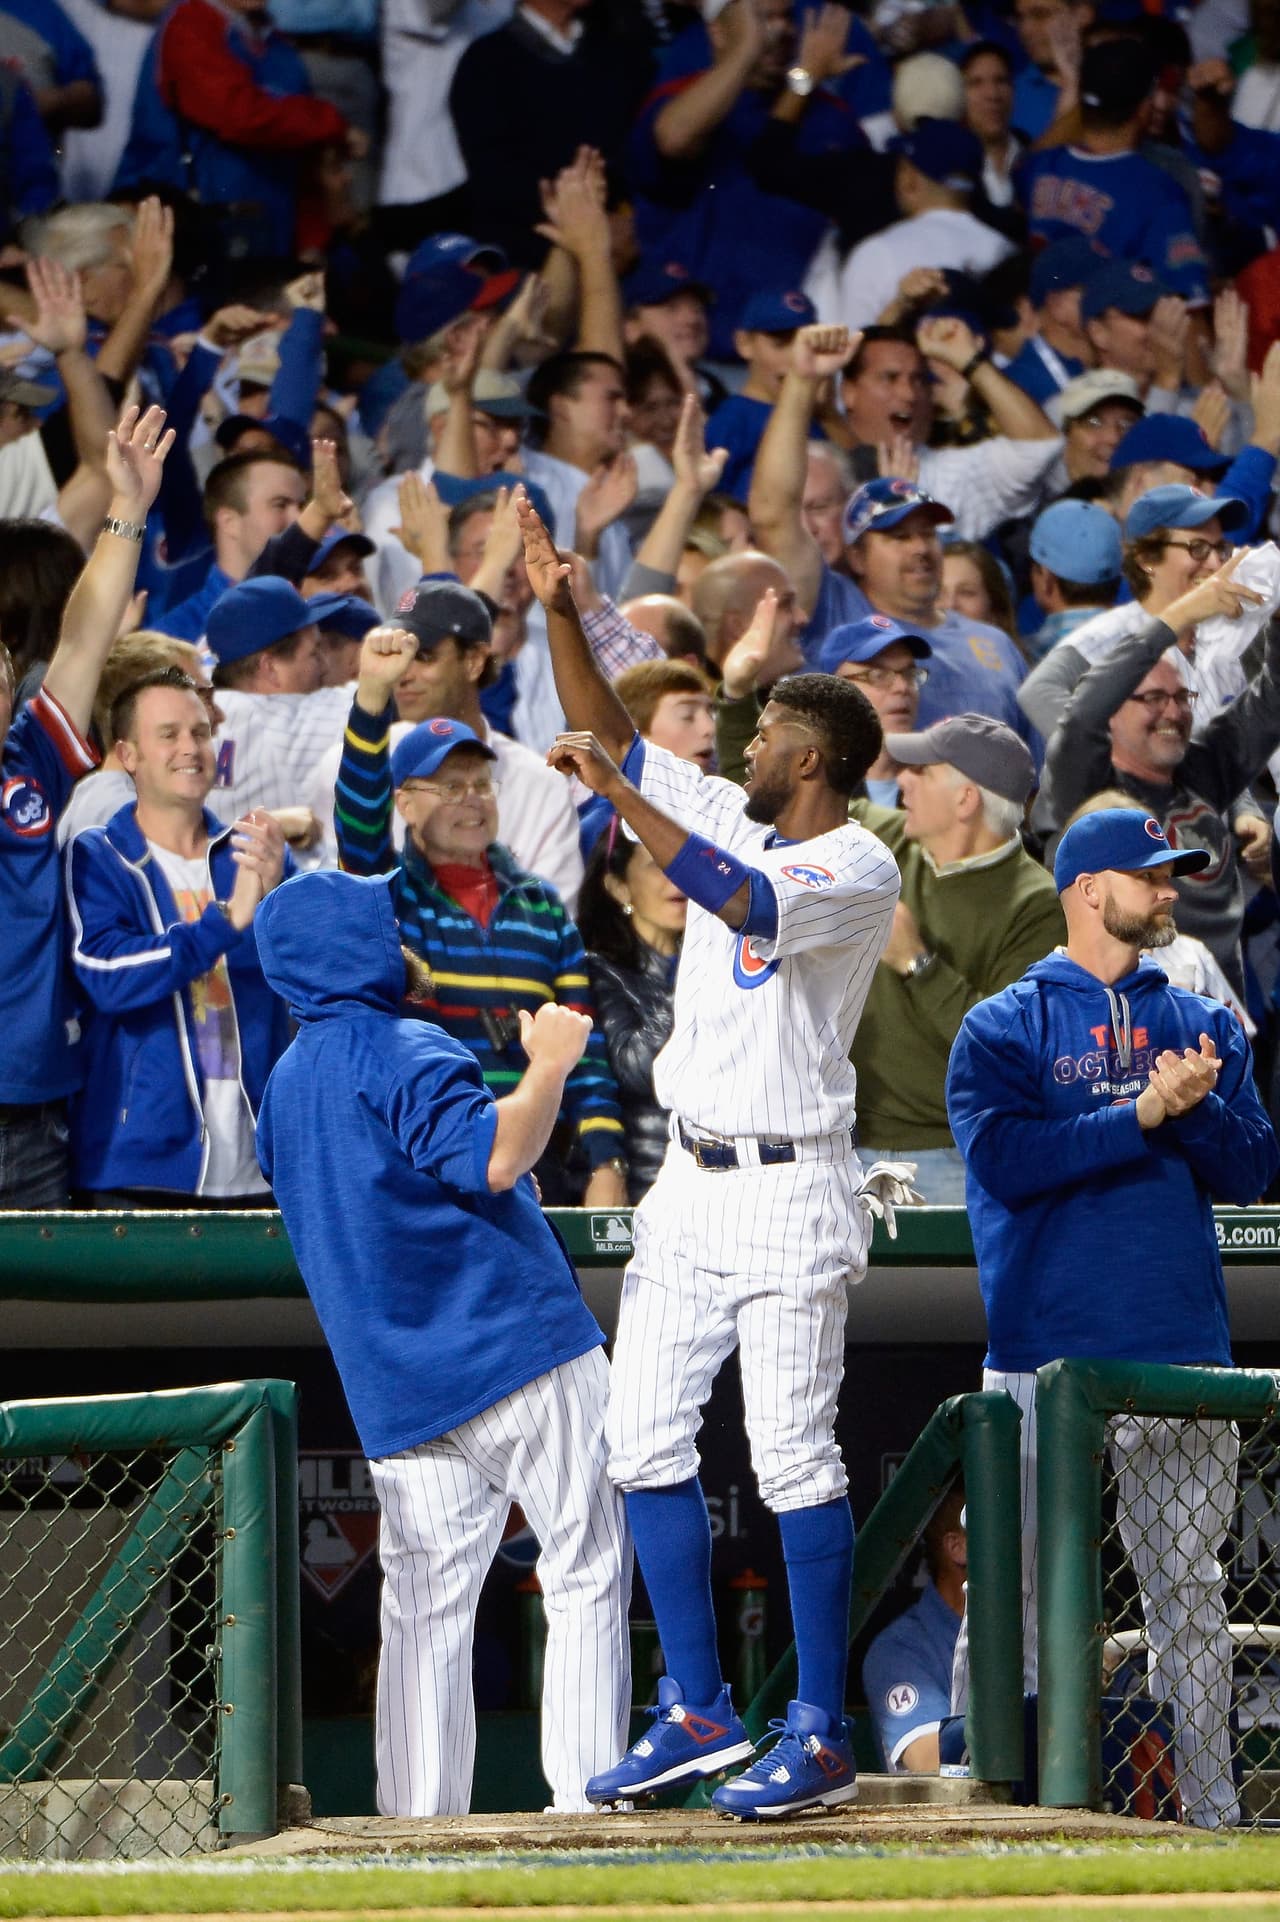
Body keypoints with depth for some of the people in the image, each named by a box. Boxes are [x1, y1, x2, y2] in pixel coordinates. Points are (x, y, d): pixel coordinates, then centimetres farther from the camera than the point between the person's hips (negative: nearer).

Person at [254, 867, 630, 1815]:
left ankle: (418, 1826, 1)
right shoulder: (404, 1055, -8)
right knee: (585, 1576, -2)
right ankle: (586, 1795, -9)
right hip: (524, 1356, -7)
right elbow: (495, 1158, -22)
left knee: (425, 1609, 6)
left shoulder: (285, 1086, 18)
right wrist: (551, 1064, -9)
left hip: (397, 1396, 7)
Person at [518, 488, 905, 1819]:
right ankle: (696, 1714, 11)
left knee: (794, 1458, -8)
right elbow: (613, 736, 16)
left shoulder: (858, 871, -13)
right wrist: (558, 611, 4)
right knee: (645, 1439, 5)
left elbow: (743, 903, -29)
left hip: (789, 1191, -8)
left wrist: (617, 796, -30)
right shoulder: (734, 821, 11)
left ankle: (822, 1742, -5)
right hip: (690, 1184, 8)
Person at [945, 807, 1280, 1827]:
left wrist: (1197, 1109, -12)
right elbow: (1006, 1159, -12)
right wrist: (1146, 1113, -15)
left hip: (1182, 1356, 3)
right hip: (1043, 1357, -3)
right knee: (1014, 1592, -3)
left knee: (1188, 1592, 4)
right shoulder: (1002, 1030, 4)